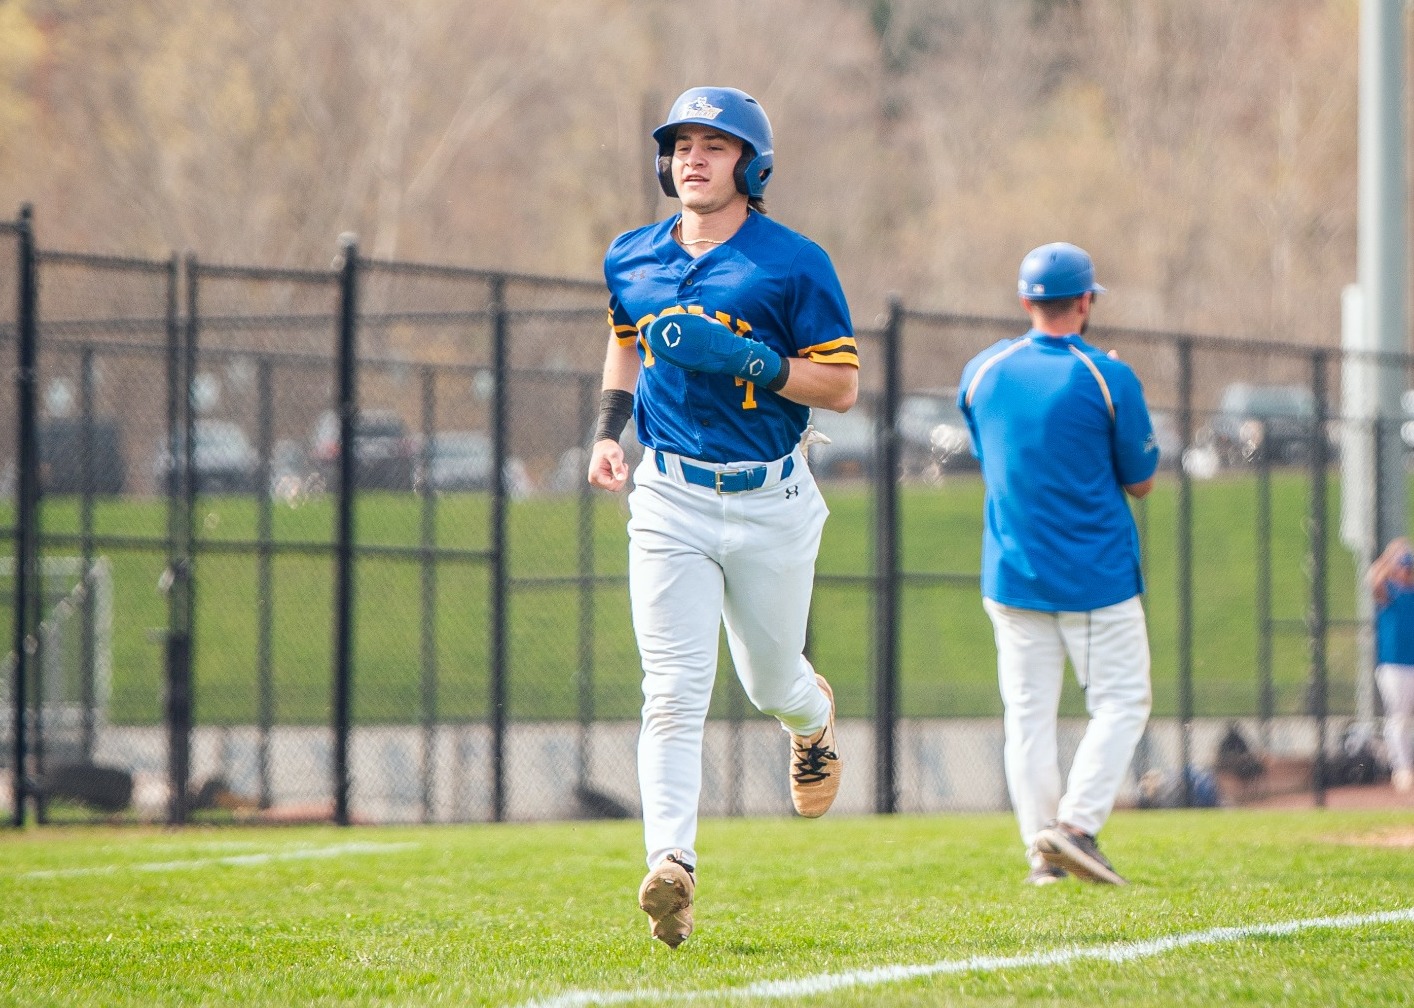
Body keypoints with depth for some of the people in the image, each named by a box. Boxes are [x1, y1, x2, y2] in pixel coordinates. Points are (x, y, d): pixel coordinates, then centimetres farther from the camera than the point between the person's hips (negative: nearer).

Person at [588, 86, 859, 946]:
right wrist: (609, 429, 12)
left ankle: (815, 715, 52)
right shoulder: (632, 259, 7)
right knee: (674, 695, -13)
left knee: (770, 683, 15)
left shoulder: (794, 263, -6)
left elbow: (841, 387, -8)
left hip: (771, 503, -2)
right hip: (670, 501, 2)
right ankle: (672, 868, -21)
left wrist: (744, 358, -21)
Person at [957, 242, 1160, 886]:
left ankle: (1041, 851, 4)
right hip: (1097, 577, -4)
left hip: (1010, 575, 4)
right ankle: (1076, 823, -11)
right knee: (1122, 701, 5)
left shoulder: (981, 373, 2)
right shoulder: (1109, 379, -11)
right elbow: (1140, 482, -3)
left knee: (1028, 712, 8)